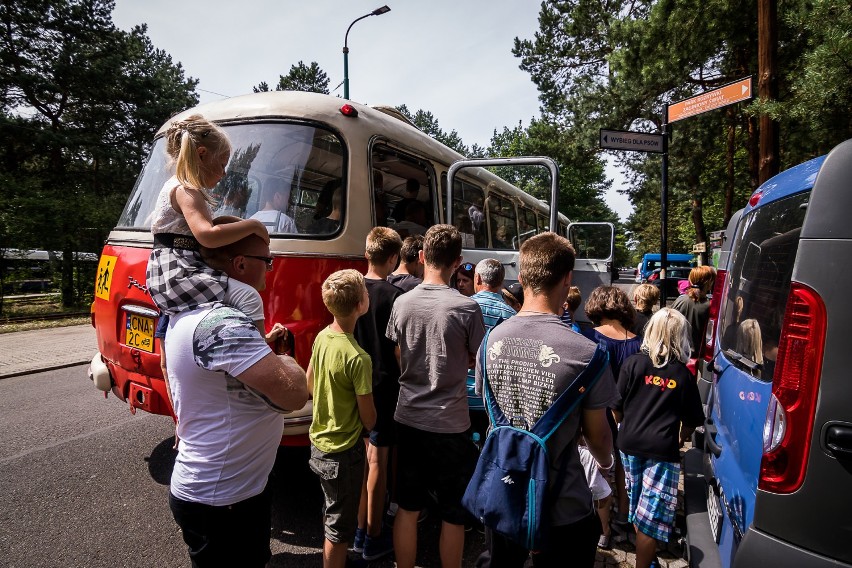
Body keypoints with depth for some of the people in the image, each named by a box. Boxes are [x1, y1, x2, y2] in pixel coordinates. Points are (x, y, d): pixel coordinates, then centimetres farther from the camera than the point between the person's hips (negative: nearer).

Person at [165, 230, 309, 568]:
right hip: (222, 502, -9)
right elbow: (294, 395, -32)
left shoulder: (187, 311, 2)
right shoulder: (221, 323, -30)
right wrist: (286, 361, -12)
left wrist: (263, 346, 4)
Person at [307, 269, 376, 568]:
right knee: (340, 525, 11)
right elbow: (368, 418, -18)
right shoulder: (358, 358, -28)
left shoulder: (321, 337, -6)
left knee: (333, 514, 27)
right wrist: (372, 421, 3)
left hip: (318, 441, 8)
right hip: (343, 451, -8)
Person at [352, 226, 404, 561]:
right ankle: (373, 539, 19)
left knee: (361, 456, 17)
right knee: (378, 459, 5)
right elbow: (399, 349, -12)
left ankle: (359, 530, 30)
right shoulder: (393, 296, -16)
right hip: (384, 385, -6)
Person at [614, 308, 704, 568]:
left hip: (630, 442, 3)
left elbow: (617, 406, -2)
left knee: (637, 503, 22)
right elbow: (691, 420, 2)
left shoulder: (633, 363, -6)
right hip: (663, 448, -2)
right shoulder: (684, 374, -5)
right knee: (652, 514, 5)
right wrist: (681, 438, 23)